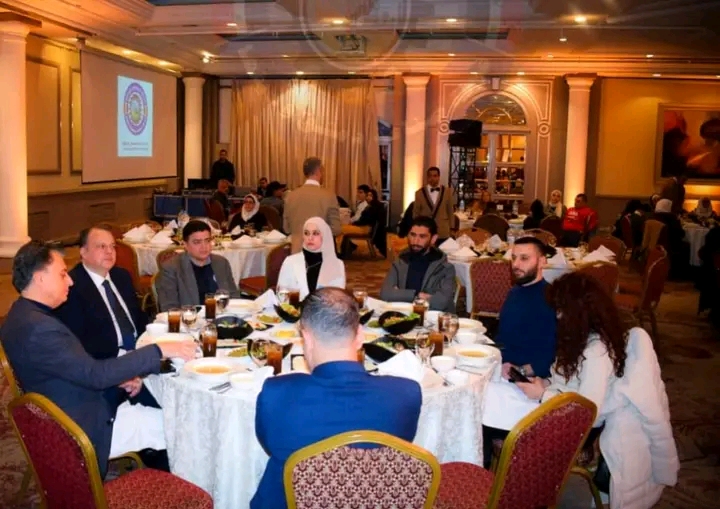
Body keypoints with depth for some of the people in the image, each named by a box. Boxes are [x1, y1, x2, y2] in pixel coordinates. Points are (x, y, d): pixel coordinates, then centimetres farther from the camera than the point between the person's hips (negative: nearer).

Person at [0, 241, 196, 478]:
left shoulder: (25, 316, 3)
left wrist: (118, 377, -2)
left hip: (68, 416, 9)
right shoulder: (37, 328, -29)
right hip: (83, 430, -9)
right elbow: (95, 374, -29)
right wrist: (160, 351, -27)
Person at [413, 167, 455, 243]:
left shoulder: (447, 192, 4)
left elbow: (450, 211, 8)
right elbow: (416, 214, 6)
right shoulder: (420, 193, 1)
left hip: (443, 233, 1)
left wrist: (451, 228, 6)